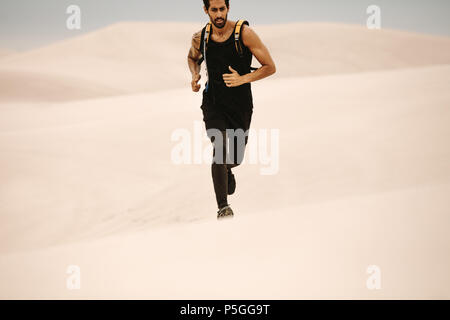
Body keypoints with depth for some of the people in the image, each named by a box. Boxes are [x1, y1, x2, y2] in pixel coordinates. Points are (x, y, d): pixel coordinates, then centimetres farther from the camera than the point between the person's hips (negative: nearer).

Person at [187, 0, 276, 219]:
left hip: (241, 104, 0)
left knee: (236, 158, 12)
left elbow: (270, 67, -10)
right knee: (220, 148, -21)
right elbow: (192, 57, 22)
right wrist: (195, 76, 1)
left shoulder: (244, 33, -12)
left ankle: (227, 170, 52)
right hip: (213, 102, 0)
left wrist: (243, 79, -23)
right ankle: (223, 207, -17)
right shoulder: (200, 38, -3)